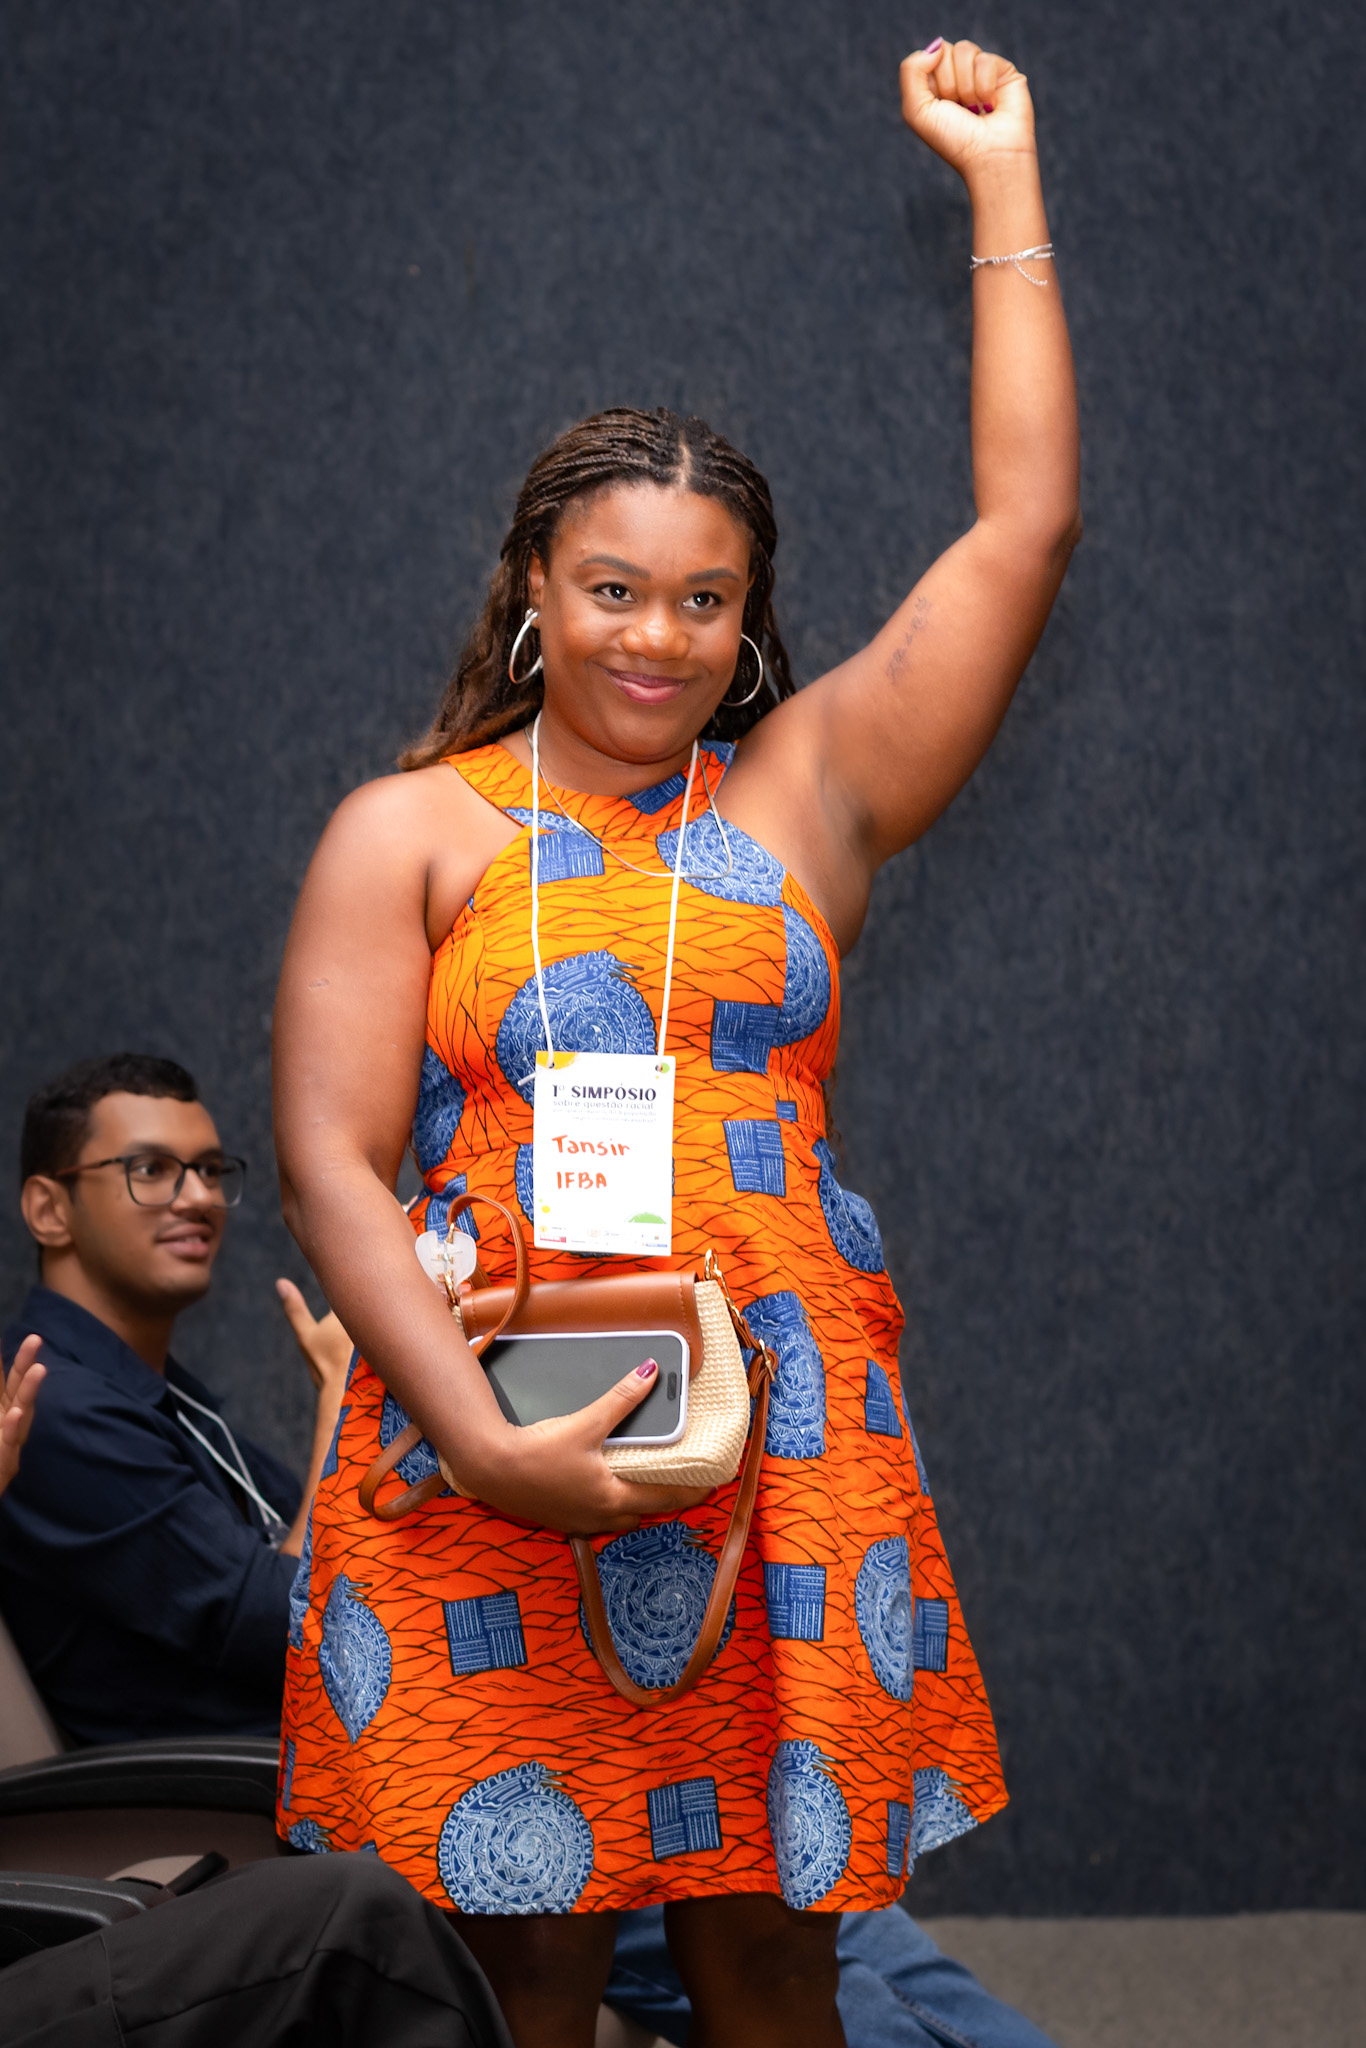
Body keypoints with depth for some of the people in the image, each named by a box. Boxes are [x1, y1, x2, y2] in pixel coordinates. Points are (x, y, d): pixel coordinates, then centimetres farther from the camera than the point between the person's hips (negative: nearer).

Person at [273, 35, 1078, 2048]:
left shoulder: (808, 792, 11)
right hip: (492, 1455, -2)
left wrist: (1003, 177, 10)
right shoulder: (408, 833, 6)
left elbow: (1025, 529, 8)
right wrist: (485, 1440, -16)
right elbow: (332, 1160, -2)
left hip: (786, 1454, 2)